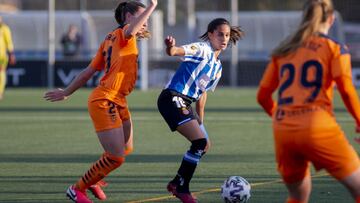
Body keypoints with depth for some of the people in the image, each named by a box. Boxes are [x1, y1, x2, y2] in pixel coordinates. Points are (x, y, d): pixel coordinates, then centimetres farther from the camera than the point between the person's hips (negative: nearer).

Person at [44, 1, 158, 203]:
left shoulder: (110, 38, 16)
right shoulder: (122, 34, -9)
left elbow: (89, 71, 17)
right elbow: (130, 30, -37)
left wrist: (67, 92, 23)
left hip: (118, 102, 10)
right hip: (105, 101, -10)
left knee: (126, 149, 22)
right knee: (116, 157, -9)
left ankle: (92, 180, 39)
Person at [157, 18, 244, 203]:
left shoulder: (218, 66, 17)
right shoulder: (202, 50, -10)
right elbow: (175, 51, -27)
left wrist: (200, 119, 24)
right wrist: (170, 47, -50)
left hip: (185, 104, 10)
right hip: (172, 99, -10)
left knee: (204, 145, 12)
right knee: (200, 141, -18)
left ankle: (177, 184, 22)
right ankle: (181, 187, -9)